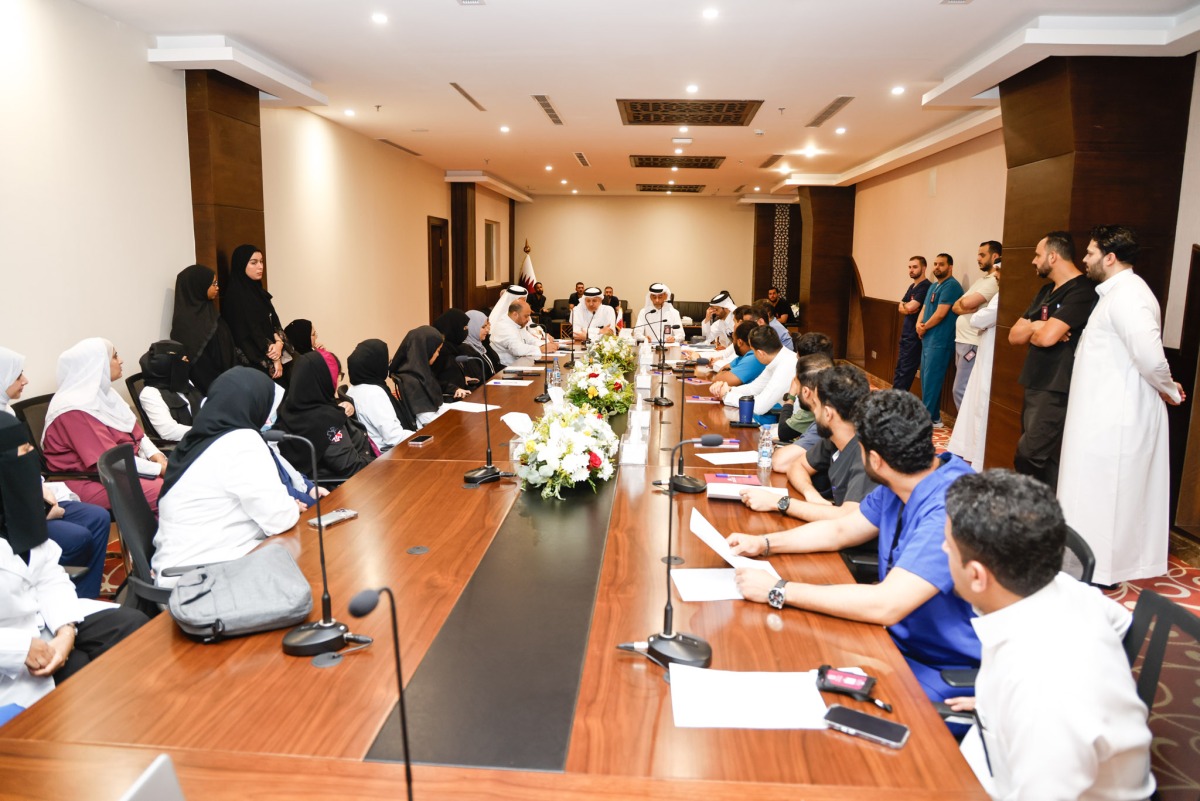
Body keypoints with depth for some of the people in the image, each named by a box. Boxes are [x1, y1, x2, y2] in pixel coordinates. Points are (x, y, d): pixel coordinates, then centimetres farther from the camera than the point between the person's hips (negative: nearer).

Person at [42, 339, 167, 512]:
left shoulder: (101, 394, 10)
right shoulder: (75, 409, -17)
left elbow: (136, 431, 11)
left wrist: (156, 456, -8)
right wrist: (160, 469, -20)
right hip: (88, 480, -9)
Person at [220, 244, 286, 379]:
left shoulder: (258, 290, 12)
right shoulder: (235, 296, -12)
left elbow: (273, 320, 8)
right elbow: (250, 332, -15)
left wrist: (278, 343, -12)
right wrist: (274, 359, -11)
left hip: (271, 358, 7)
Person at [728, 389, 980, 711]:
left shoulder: (951, 508, -30)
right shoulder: (899, 486, 0)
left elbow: (885, 605, -35)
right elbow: (840, 530, 15)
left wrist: (778, 590, -29)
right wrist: (764, 543, 3)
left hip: (938, 672, -8)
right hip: (898, 640, 8)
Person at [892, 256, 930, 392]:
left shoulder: (925, 286, -14)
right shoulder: (912, 286, 16)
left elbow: (910, 307, -23)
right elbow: (900, 308, 10)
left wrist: (905, 305, -2)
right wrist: (907, 308, -10)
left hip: (915, 336, -10)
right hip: (906, 333, 10)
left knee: (905, 371, -5)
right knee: (899, 369, 13)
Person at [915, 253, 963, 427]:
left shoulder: (951, 286, -12)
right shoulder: (933, 287, 18)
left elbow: (940, 314, -19)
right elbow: (924, 309, 17)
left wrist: (925, 327, -5)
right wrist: (919, 324, -3)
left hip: (939, 341, -10)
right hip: (928, 339, 10)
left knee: (931, 380, -7)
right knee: (926, 378, 12)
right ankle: (932, 416, 19)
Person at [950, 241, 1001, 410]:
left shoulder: (995, 281, -12)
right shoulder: (981, 280, 19)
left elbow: (967, 303, -22)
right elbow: (955, 307, 12)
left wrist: (962, 303, 0)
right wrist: (964, 308, -9)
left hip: (972, 344, -9)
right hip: (961, 341, 9)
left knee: (961, 391, -9)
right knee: (962, 390, 12)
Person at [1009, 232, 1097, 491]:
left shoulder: (1081, 291, -14)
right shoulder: (1046, 291, 16)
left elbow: (1047, 337, -24)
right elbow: (1014, 335, 11)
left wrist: (1032, 330, -1)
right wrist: (1036, 327, -9)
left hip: (1056, 390, -9)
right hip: (1035, 385, 9)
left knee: (1027, 458, -12)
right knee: (1045, 459, 12)